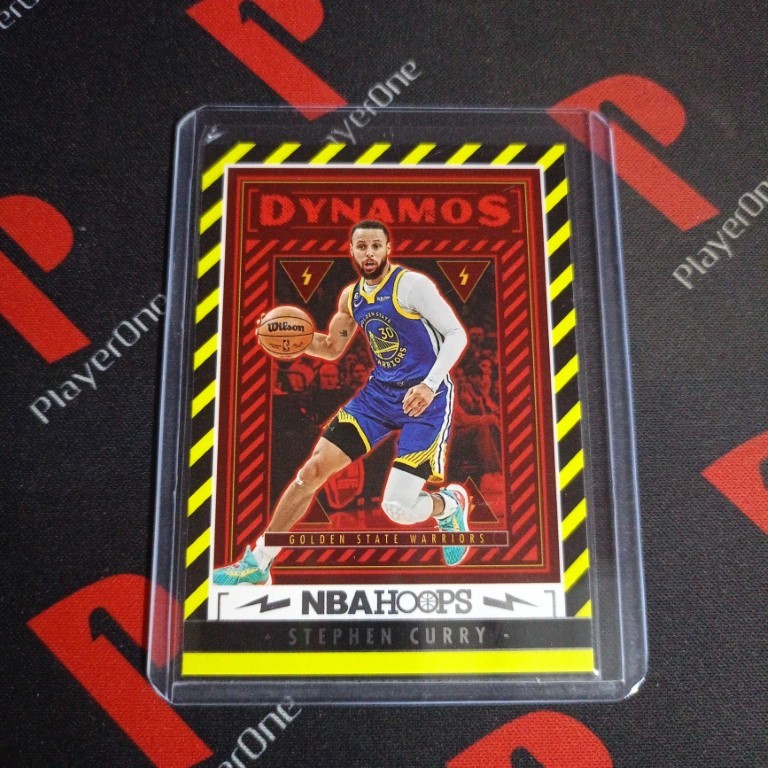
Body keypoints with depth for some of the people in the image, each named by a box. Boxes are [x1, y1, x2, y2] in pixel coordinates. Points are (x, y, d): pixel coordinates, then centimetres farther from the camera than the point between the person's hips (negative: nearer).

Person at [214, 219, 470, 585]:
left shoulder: (411, 284, -13)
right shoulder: (351, 296, 8)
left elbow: (456, 333, -13)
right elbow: (332, 348, 20)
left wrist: (430, 385, -25)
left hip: (425, 397, -6)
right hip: (379, 391, 6)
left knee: (397, 508, -15)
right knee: (315, 467, -1)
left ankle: (449, 504, 23)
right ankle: (258, 562, 12)